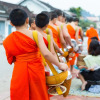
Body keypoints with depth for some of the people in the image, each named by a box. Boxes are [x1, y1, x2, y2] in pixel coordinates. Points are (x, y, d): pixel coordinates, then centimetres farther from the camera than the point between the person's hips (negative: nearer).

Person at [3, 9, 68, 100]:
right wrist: (60, 65, -10)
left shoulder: (7, 40, -1)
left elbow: (11, 60, 7)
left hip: (19, 71, 2)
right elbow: (46, 54, -20)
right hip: (36, 69, -2)